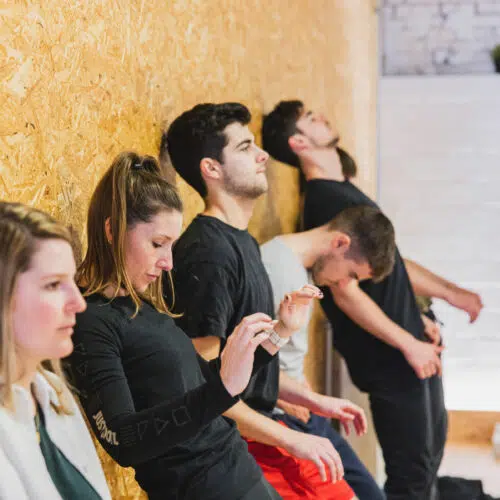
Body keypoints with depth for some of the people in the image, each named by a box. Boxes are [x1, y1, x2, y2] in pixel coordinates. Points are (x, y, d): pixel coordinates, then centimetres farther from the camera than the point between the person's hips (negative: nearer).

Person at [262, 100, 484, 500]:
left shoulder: (343, 190, 11)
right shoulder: (325, 202, -19)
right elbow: (346, 292, -23)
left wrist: (451, 293, 19)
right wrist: (409, 345, -20)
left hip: (410, 344, 10)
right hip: (390, 358, -10)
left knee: (430, 445, 22)